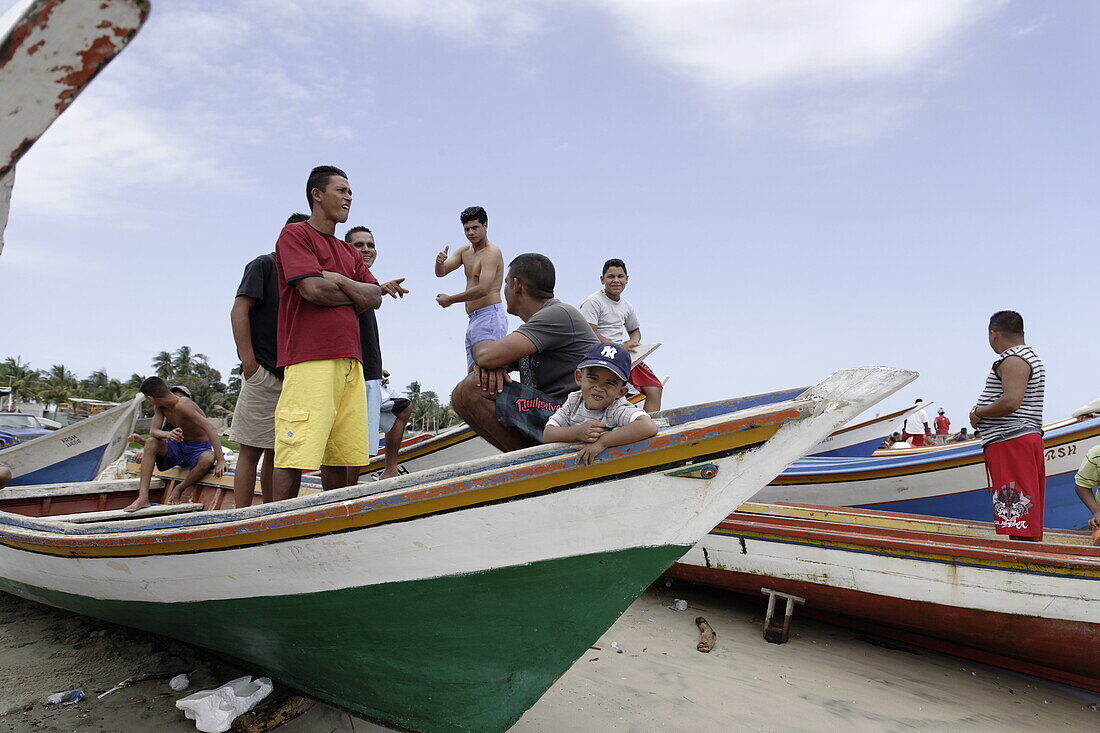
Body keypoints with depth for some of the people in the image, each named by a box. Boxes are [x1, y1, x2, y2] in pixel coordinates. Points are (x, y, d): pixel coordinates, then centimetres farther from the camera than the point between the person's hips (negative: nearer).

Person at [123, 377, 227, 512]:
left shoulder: (182, 404, -26)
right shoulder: (159, 406, -2)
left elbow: (210, 429, -33)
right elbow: (153, 430, -10)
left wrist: (221, 460, -38)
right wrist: (167, 434, -37)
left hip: (199, 448, -6)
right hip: (178, 447, 6)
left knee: (208, 458, -39)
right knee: (151, 442, -19)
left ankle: (179, 489, -12)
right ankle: (143, 498, -25)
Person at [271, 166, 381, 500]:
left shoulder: (348, 252, 27)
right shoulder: (295, 234, 5)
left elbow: (375, 296, 14)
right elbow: (314, 289, -10)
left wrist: (339, 280, -2)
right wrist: (356, 296, 6)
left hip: (349, 359, 7)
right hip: (310, 359, -7)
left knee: (341, 455, 5)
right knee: (295, 455, -12)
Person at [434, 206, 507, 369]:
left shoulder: (492, 253, -9)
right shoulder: (464, 251, 17)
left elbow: (483, 289, -20)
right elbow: (440, 273, 7)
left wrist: (450, 300, -11)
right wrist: (439, 262, -17)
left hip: (490, 315, -9)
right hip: (473, 320, 9)